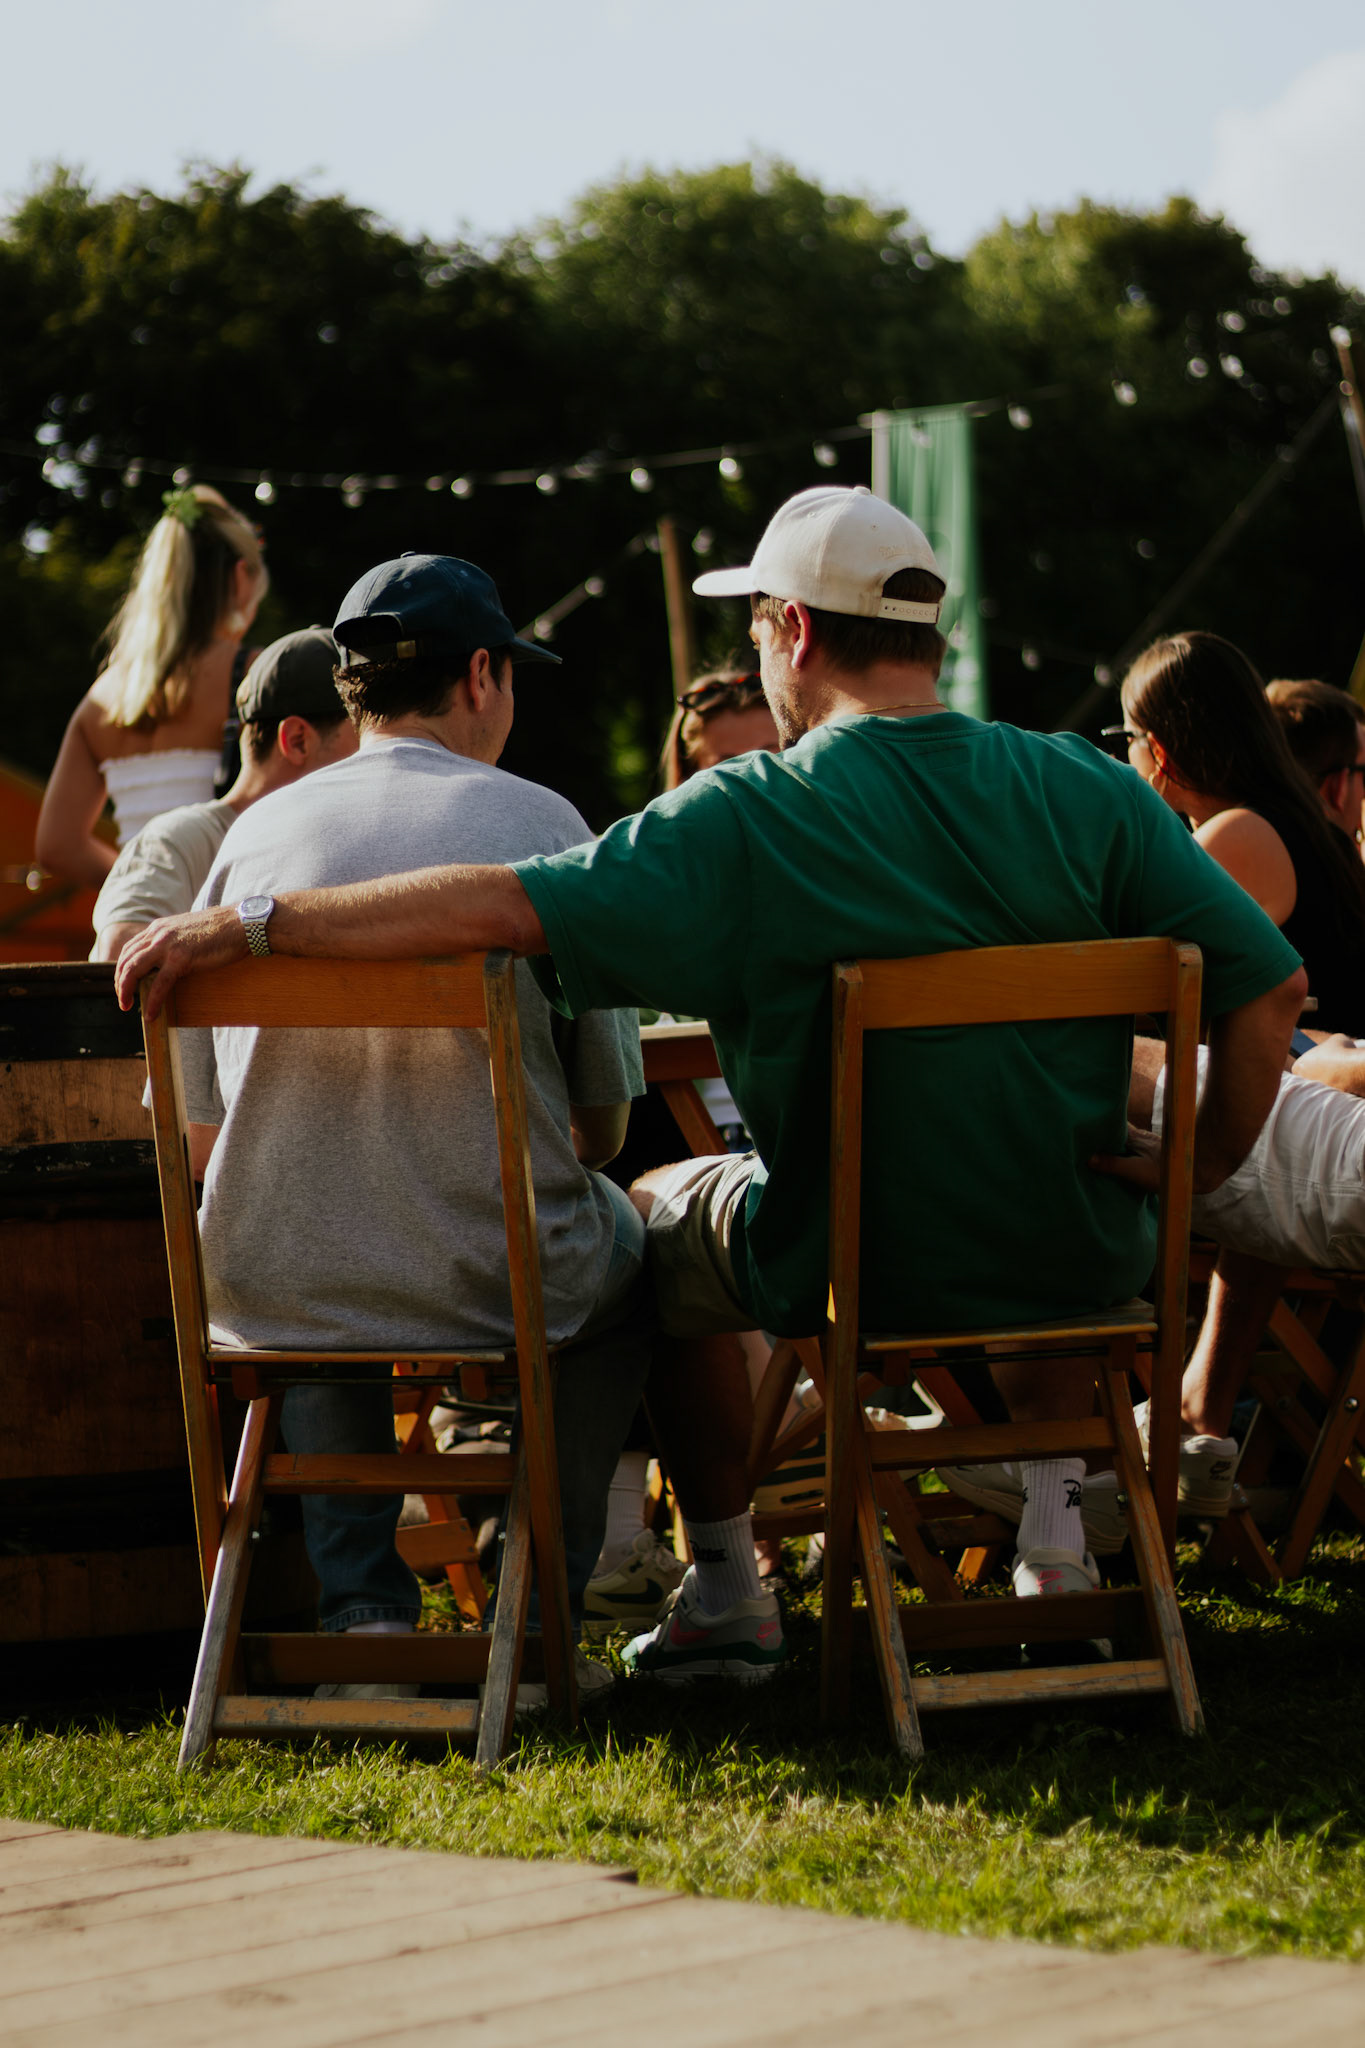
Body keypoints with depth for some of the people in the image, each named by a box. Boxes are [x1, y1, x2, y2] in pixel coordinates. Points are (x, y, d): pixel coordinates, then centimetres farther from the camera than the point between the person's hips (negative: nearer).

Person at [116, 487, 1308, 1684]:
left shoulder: (751, 821, -16)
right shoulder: (1090, 790, -8)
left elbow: (503, 907, -23)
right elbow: (1270, 990, -10)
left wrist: (249, 923, -17)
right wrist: (1187, 1188, 4)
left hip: (857, 1271, -3)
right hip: (1084, 1264, 3)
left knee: (654, 1224, 28)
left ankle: (728, 1590, 29)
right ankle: (1057, 1530, 32)